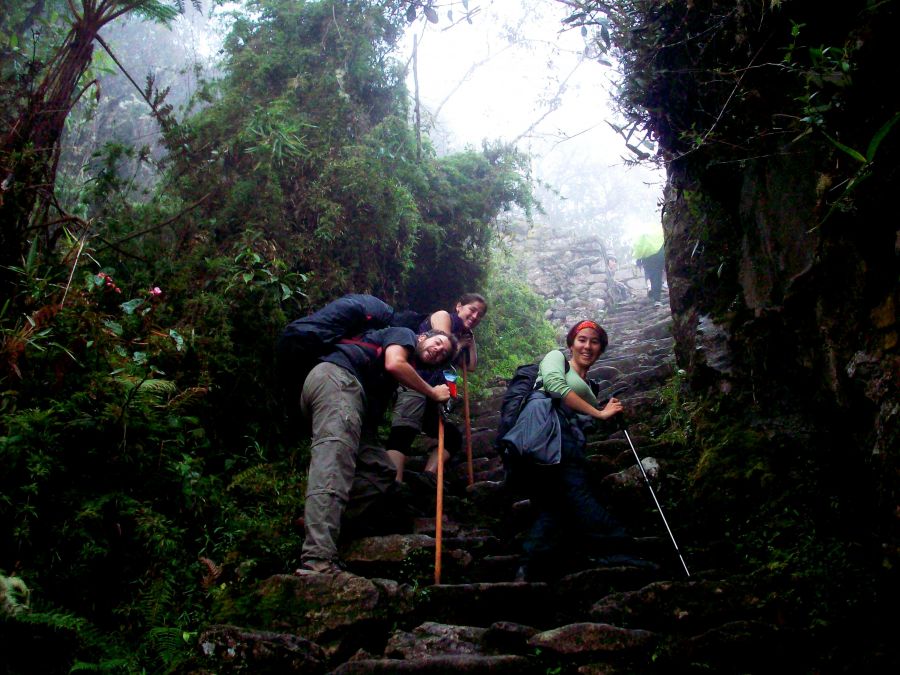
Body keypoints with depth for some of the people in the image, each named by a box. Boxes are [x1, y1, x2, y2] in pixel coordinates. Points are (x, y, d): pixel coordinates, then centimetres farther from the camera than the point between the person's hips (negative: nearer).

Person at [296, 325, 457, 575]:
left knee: (381, 471, 2)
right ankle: (318, 560, -44)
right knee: (335, 455, -28)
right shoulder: (404, 334, 14)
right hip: (336, 376, -9)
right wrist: (434, 393, 5)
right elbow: (394, 364, -7)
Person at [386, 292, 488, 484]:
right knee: (404, 432, -28)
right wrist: (460, 343, 12)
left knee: (453, 436, 10)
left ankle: (429, 476, -7)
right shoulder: (443, 316, 7)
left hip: (430, 392, 10)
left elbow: (471, 366, 24)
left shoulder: (463, 335, 30)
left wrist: (471, 340, 23)